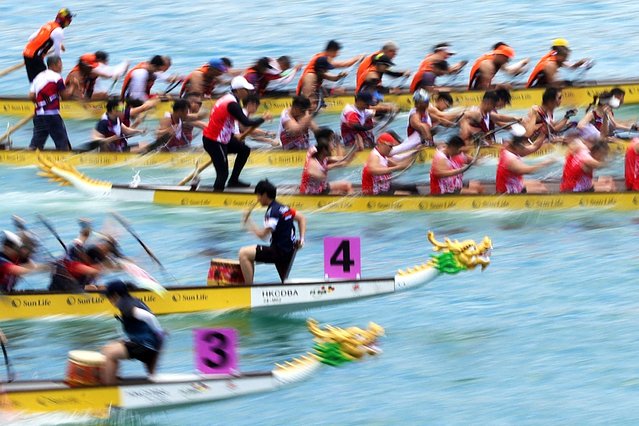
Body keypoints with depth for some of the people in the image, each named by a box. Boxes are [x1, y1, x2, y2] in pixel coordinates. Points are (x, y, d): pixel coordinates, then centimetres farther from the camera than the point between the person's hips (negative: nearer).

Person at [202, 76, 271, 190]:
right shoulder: (232, 104, -22)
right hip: (214, 142, -10)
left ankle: (233, 181, 25)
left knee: (244, 150, 20)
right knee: (223, 173, -10)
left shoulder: (228, 98, 8)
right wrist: (263, 118, -9)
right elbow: (246, 122, -22)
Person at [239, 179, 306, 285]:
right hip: (288, 251, 10)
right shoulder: (283, 208, 12)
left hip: (280, 251, -10)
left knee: (244, 253, -17)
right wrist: (301, 239, 16)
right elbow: (301, 218, 23)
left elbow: (262, 235, -24)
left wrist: (247, 221, -13)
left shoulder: (273, 212, -16)